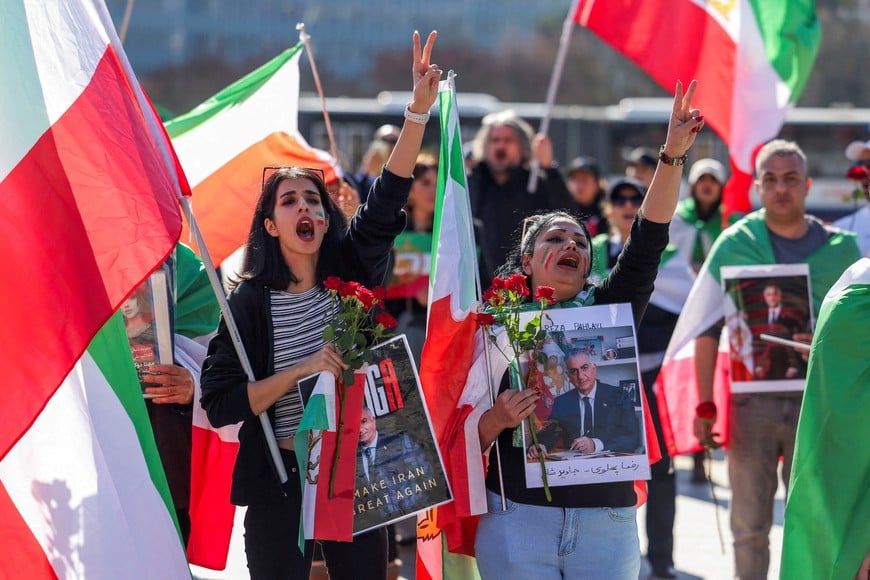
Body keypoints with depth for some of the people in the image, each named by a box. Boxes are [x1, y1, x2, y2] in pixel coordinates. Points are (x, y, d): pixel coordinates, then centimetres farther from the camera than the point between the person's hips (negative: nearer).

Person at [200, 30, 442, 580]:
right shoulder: (250, 302, -5)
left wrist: (420, 108, -19)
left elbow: (386, 201, -9)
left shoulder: (349, 274, 3)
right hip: (281, 480, -3)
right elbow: (220, 405, -11)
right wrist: (302, 370, -19)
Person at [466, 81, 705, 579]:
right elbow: (470, 433, 5)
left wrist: (673, 156, -15)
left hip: (607, 523, 1)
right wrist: (497, 418, -18)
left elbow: (646, 245, -5)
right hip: (518, 516, -1)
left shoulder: (608, 311, 8)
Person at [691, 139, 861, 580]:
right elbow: (708, 328, 1)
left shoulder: (840, 247, 4)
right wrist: (704, 405, -5)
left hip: (818, 400, 1)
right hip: (751, 401, 0)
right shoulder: (734, 244, 1)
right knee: (750, 525, 6)